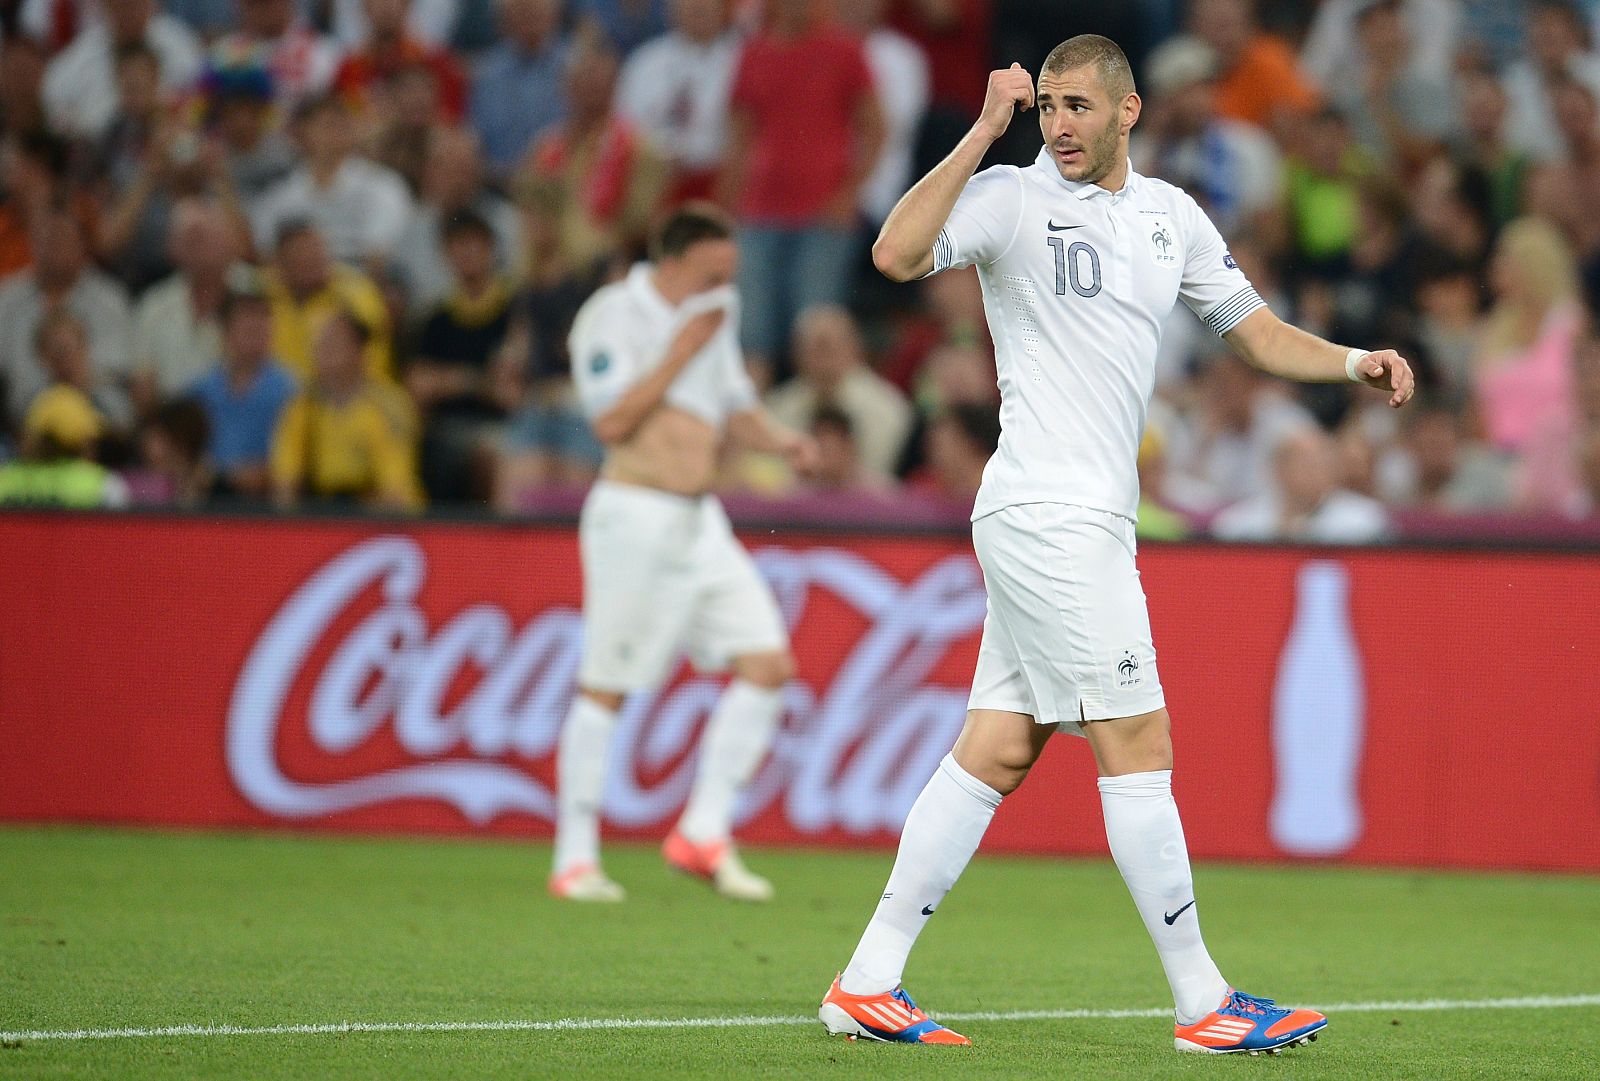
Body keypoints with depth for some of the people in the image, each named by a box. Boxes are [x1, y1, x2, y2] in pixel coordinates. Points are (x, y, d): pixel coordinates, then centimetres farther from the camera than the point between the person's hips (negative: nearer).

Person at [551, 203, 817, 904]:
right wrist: (681, 351, -17)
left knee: (767, 664, -2)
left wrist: (781, 441, 4)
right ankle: (575, 859, 2)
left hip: (701, 523, 8)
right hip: (635, 516, -8)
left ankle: (704, 833, 4)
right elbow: (613, 420, -19)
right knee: (605, 687, -5)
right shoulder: (613, 315, -9)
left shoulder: (714, 315, 14)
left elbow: (734, 406, 24)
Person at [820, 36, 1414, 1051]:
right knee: (1138, 744, -8)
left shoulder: (1170, 215, 15)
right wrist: (985, 132, -23)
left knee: (997, 751, 5)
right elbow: (897, 254, -22)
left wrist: (1356, 361, 3)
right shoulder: (1014, 198, -6)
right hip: (1046, 514, -7)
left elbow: (1259, 331, 20)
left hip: (1088, 525, 7)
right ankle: (1203, 1003, -4)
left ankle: (869, 984, 8)